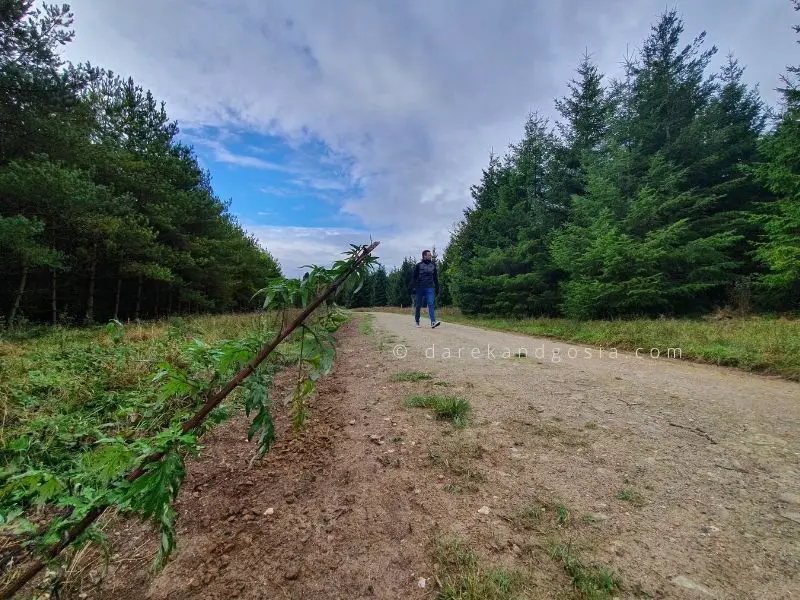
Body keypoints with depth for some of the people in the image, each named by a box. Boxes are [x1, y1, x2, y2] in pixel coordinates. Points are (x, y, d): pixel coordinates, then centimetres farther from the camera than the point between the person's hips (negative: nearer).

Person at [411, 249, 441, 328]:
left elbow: (435, 277, 17)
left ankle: (433, 322, -21)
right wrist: (413, 287, -8)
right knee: (418, 305, 7)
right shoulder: (418, 265, 0)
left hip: (430, 288, 2)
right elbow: (413, 277, 0)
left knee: (431, 304, -12)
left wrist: (437, 287, 15)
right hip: (420, 288, -2)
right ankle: (417, 321, 21)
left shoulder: (433, 265, 10)